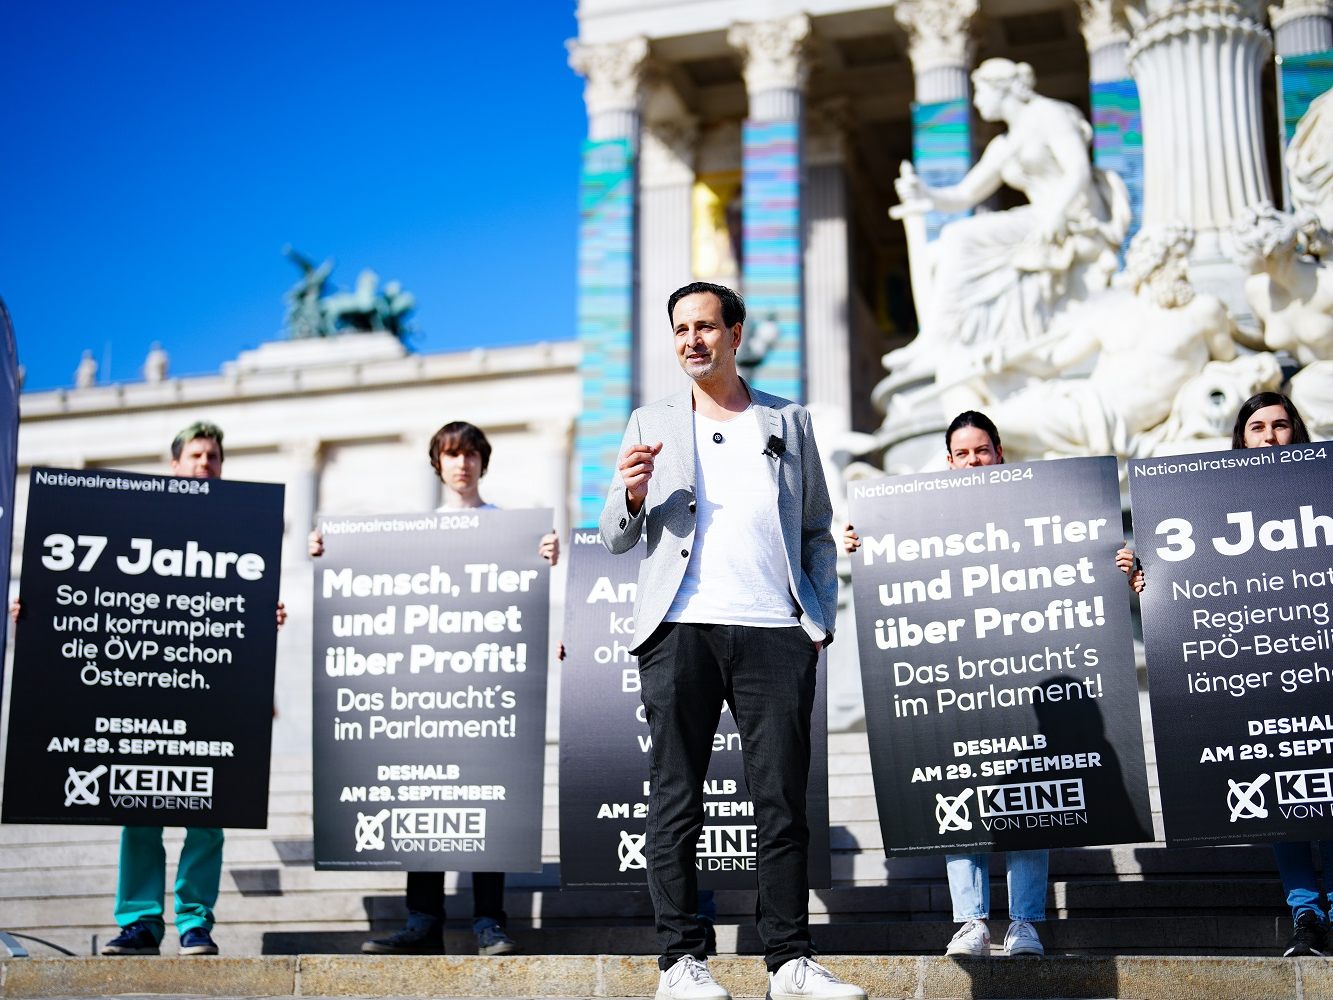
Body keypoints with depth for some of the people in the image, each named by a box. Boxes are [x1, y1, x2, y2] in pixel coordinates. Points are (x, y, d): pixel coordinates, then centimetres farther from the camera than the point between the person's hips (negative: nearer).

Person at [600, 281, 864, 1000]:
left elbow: (817, 531, 16)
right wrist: (633, 495, -9)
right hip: (681, 629, 0)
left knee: (782, 799, 0)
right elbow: (615, 538, 12)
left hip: (776, 630, 0)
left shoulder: (789, 422, 16)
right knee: (676, 799, 0)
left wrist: (822, 618, 4)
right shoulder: (650, 425, 15)